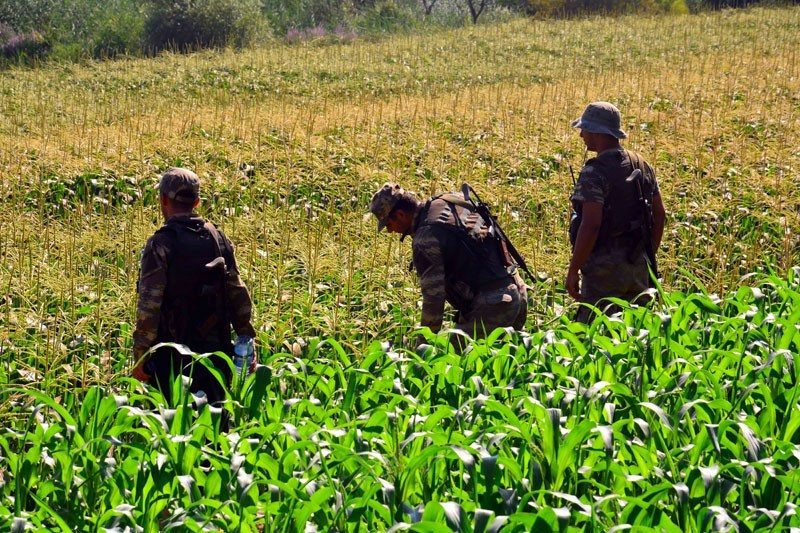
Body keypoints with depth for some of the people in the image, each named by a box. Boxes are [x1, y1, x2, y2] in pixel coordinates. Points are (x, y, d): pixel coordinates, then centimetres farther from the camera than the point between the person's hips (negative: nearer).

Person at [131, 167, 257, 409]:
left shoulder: (161, 243, -10)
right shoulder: (219, 239, 7)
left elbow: (149, 304, -15)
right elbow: (238, 295, 9)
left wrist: (140, 355, -12)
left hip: (173, 356, -5)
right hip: (215, 351, 5)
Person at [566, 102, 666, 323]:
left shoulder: (595, 173, -15)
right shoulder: (642, 166, 10)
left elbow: (590, 226, -21)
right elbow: (659, 215, 15)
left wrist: (573, 271, -15)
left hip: (605, 266, -8)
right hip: (638, 265, 8)